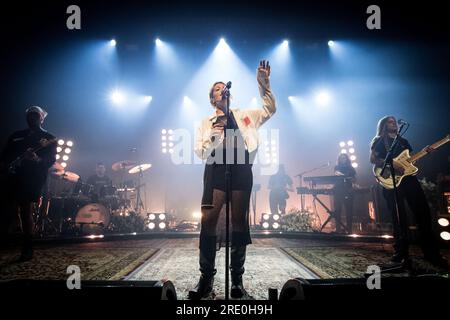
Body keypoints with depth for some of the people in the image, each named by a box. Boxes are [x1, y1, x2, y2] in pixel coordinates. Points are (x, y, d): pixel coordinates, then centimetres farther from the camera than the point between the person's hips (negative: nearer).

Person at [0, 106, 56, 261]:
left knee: (26, 213, -4)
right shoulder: (16, 135, 20)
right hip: (13, 178, 4)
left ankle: (27, 249, 3)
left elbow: (51, 160, -4)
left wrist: (37, 160, -24)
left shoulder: (49, 138, 7)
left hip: (32, 181, -4)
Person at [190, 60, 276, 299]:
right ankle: (206, 277, -1)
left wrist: (263, 84, 0)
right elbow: (200, 153, 9)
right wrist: (212, 136, -8)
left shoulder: (244, 116, 21)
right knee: (208, 220, -11)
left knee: (239, 222, 0)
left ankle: (237, 278, 9)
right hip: (216, 171, 0)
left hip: (241, 171, 1)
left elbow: (269, 110, 10)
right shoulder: (206, 123, 18)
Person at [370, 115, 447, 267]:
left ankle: (431, 253, 3)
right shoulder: (379, 141, 8)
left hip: (408, 177, 5)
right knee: (399, 217, -6)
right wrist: (391, 164, -17)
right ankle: (401, 253, 2)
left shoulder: (403, 141, 25)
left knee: (423, 211, -3)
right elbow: (373, 159, -5)